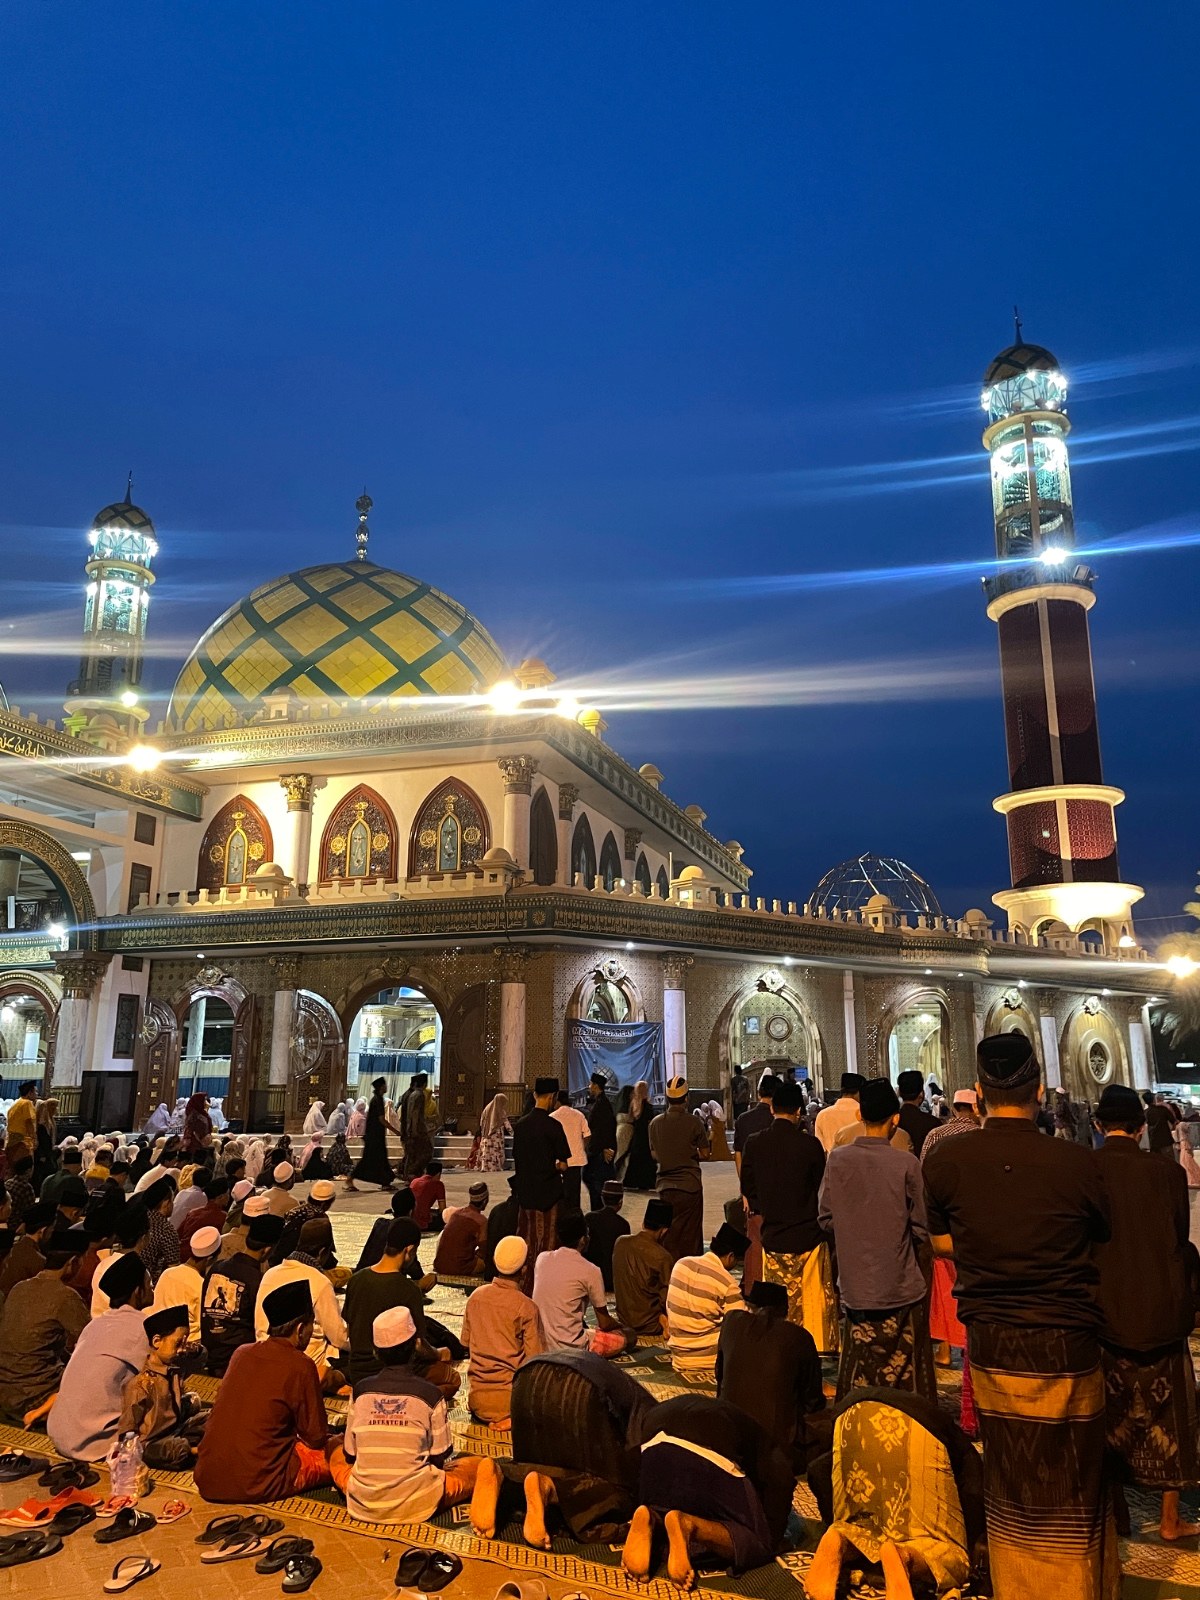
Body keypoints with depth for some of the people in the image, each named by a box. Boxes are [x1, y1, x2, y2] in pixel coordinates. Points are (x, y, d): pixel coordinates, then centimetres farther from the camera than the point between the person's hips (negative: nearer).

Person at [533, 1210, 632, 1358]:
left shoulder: (542, 1258, 1)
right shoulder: (590, 1271, -14)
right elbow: (604, 1323, -3)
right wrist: (619, 1325, 19)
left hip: (539, 1344, 6)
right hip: (570, 1347, -6)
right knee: (629, 1336, 7)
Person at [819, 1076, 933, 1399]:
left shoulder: (837, 1159, -7)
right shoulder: (906, 1163, -13)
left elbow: (826, 1219, 0)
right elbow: (921, 1230, -6)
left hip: (855, 1287, 2)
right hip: (901, 1288, -2)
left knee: (858, 1376, 13)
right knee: (906, 1377, 11)